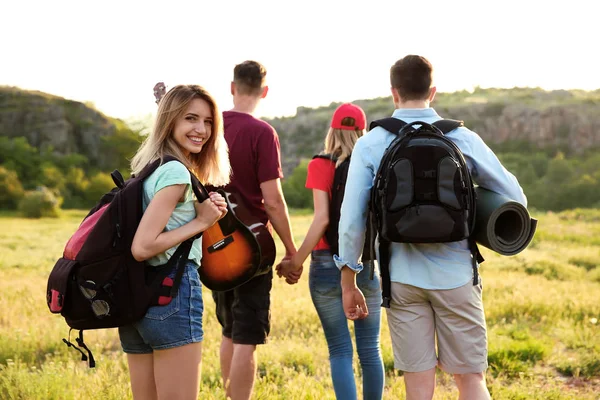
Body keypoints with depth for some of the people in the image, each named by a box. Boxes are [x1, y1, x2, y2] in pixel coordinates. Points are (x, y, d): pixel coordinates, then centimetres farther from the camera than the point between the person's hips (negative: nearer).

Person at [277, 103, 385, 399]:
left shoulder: (321, 166, -5)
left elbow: (322, 219, -14)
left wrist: (296, 261, -9)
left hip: (329, 262, -2)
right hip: (368, 263, 3)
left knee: (340, 350, 2)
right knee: (370, 349, 10)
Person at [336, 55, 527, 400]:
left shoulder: (370, 144, 0)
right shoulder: (463, 138, 0)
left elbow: (351, 218, -2)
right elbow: (515, 200, 4)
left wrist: (349, 283, 7)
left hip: (403, 279, 0)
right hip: (456, 276, 0)